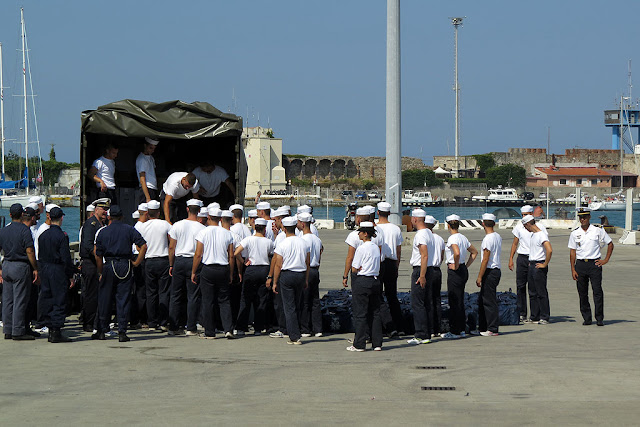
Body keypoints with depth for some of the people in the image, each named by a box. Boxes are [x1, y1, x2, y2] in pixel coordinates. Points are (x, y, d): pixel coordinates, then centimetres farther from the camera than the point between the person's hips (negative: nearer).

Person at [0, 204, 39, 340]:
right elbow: (29, 251, -15)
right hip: (21, 267, -6)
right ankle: (18, 332, -3)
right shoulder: (24, 230, -10)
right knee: (20, 300, -3)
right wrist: (35, 269, -9)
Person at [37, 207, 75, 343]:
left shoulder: (42, 235, 6)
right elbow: (66, 258, -15)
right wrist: (70, 276, -9)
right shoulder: (62, 236, -14)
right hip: (58, 271, -7)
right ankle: (56, 332, -5)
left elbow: (40, 256, 11)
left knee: (47, 301, 11)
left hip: (44, 270, 7)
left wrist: (41, 271, 18)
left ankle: (51, 331, 14)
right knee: (59, 301, -3)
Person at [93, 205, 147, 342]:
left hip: (109, 266, 0)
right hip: (125, 266, 0)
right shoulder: (129, 230, 3)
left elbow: (98, 255, 5)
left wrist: (100, 273, 13)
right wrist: (136, 263, 0)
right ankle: (122, 332, -1)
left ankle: (101, 331, 12)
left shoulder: (103, 232, 5)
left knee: (104, 300, 9)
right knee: (123, 300, 2)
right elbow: (143, 246, -6)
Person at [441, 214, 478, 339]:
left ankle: (455, 331, -1)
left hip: (455, 272, -9)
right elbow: (474, 252, 21)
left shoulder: (452, 238, -15)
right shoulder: (463, 238, 11)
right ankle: (462, 329, 19)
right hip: (463, 271, 9)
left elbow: (457, 253, -33)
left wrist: (456, 266, -18)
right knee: (460, 301, 15)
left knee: (454, 302, -3)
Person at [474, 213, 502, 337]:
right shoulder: (498, 237, 12)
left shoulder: (488, 239, -18)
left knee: (489, 301, -4)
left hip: (490, 272, -10)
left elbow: (485, 259, -20)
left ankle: (492, 329, -1)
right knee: (482, 301, 17)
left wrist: (480, 277, -16)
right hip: (496, 270, 10)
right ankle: (482, 328, 23)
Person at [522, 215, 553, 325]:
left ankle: (544, 317, -1)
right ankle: (535, 317, 15)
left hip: (539, 266, -10)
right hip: (532, 265, 10)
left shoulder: (542, 235, -15)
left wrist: (545, 264, -20)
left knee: (541, 293, -5)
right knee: (532, 293, 11)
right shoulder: (533, 234, 15)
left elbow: (549, 250, -28)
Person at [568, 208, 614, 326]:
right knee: (582, 293, 3)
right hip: (580, 264, 2)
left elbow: (610, 244, 11)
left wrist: (606, 259, 3)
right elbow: (572, 252, 8)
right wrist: (573, 269, 2)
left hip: (594, 264, -2)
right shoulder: (574, 233, 7)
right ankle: (586, 318, 11)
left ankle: (600, 318, -3)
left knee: (597, 292, -8)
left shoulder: (598, 231, 2)